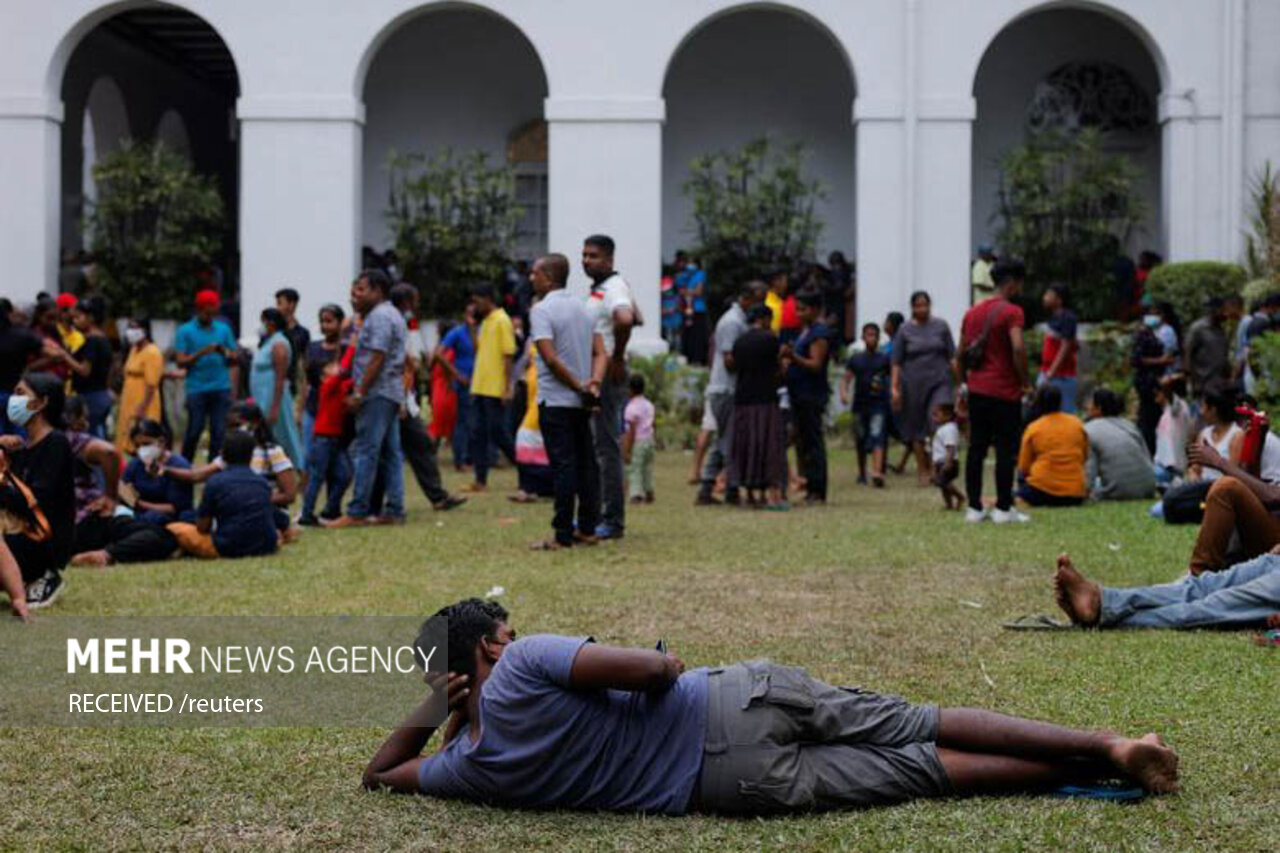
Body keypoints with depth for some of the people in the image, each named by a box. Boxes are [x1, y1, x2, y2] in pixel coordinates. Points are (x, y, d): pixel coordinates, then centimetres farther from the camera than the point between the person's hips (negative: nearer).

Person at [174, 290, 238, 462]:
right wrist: (201, 353, -16)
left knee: (219, 432, 0)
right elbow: (181, 361, -3)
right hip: (197, 389, -2)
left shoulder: (223, 329, 11)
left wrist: (225, 351, -10)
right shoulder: (185, 331, 4)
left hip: (220, 389, 2)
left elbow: (234, 360, 12)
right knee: (194, 431, 0)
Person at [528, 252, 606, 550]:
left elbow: (551, 358, -19)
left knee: (563, 466, -6)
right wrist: (594, 383, -9)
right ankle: (587, 529, 15)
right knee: (586, 462, 11)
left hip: (555, 400, -7)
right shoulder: (585, 309, 13)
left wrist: (578, 386, -12)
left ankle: (563, 536, -5)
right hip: (582, 403, 7)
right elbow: (601, 353, 4)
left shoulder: (542, 310, -11)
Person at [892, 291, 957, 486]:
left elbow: (952, 356, 10)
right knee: (917, 429, 5)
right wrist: (894, 387, -1)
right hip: (914, 384, 0)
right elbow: (896, 361, 5)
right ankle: (922, 469, 17)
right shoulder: (905, 330, 3)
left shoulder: (941, 326, 6)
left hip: (939, 382, 0)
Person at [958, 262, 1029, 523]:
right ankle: (1003, 509, 1)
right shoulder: (1012, 312, -9)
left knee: (976, 449, 9)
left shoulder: (972, 312, 13)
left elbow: (961, 354, 16)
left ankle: (974, 507, 10)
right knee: (1006, 450, 0)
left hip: (976, 391, 7)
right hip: (1004, 392, -7)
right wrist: (1024, 382, -12)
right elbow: (1018, 348, -23)